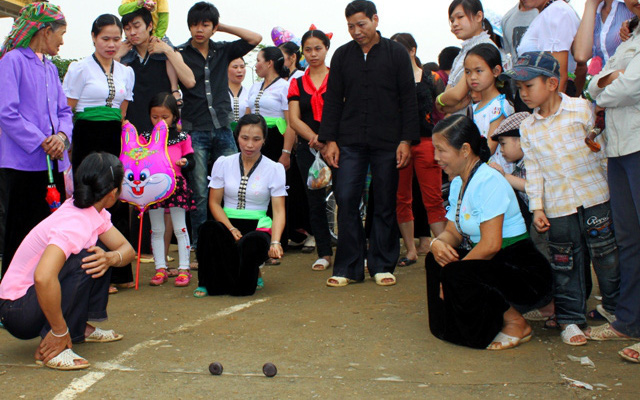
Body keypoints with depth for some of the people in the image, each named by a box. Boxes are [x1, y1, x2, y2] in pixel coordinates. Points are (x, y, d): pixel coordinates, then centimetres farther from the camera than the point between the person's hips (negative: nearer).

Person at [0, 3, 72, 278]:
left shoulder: (50, 68, 17)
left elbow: (64, 111, 17)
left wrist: (62, 136, -4)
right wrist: (42, 141, -16)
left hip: (53, 162, 7)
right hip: (23, 161, -7)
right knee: (22, 232, -2)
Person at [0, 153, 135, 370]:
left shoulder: (96, 213, -2)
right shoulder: (74, 225, -29)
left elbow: (126, 248, 1)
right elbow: (43, 277, -44)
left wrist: (111, 258, -25)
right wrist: (59, 332, -33)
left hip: (43, 294, 9)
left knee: (100, 254, 5)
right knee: (83, 260, -28)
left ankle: (80, 327, 10)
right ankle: (51, 348, -21)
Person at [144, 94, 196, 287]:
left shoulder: (182, 138, 4)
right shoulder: (145, 138, 6)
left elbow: (191, 161, 7)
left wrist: (185, 163, -15)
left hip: (176, 185, -1)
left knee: (180, 228, 3)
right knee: (157, 230, 7)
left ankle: (184, 268, 9)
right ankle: (160, 269, 16)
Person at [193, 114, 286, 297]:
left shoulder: (274, 169, 2)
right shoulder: (223, 163, 7)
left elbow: (279, 210, -4)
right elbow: (214, 202, 4)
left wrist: (275, 242, -21)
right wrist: (232, 229, -13)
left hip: (258, 227, -1)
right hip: (228, 224, 1)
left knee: (250, 243, -38)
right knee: (209, 229, -35)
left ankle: (253, 273, 0)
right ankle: (210, 282, -13)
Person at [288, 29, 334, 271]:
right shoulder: (297, 83, 12)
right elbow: (294, 119, 3)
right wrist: (314, 139, -13)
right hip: (308, 149, 3)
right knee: (315, 201, 6)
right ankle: (324, 253, 15)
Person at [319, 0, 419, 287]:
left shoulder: (396, 53, 5)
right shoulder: (342, 55, 11)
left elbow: (408, 99, 3)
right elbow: (332, 100, 10)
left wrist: (406, 140, -4)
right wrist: (330, 140, 2)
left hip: (387, 142, -1)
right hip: (350, 142, 2)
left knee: (385, 204, 3)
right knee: (346, 201, -5)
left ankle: (382, 266, 14)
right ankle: (349, 268, 4)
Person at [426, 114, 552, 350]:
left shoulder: (488, 181, -19)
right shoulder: (458, 183, 10)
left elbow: (491, 244, -26)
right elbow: (453, 232, 9)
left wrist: (452, 273, -19)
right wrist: (438, 242, -14)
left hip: (528, 275, -9)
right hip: (495, 265, 9)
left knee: (455, 274, -27)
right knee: (436, 259, 3)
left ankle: (516, 325, -6)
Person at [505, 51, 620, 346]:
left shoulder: (581, 109, -3)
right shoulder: (527, 128, 7)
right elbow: (533, 169, 7)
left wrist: (611, 186, 2)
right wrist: (537, 207, 2)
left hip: (594, 197, -2)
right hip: (557, 206, 2)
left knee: (606, 255, 5)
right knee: (566, 264, 5)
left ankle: (616, 308, 24)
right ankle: (570, 318, 17)